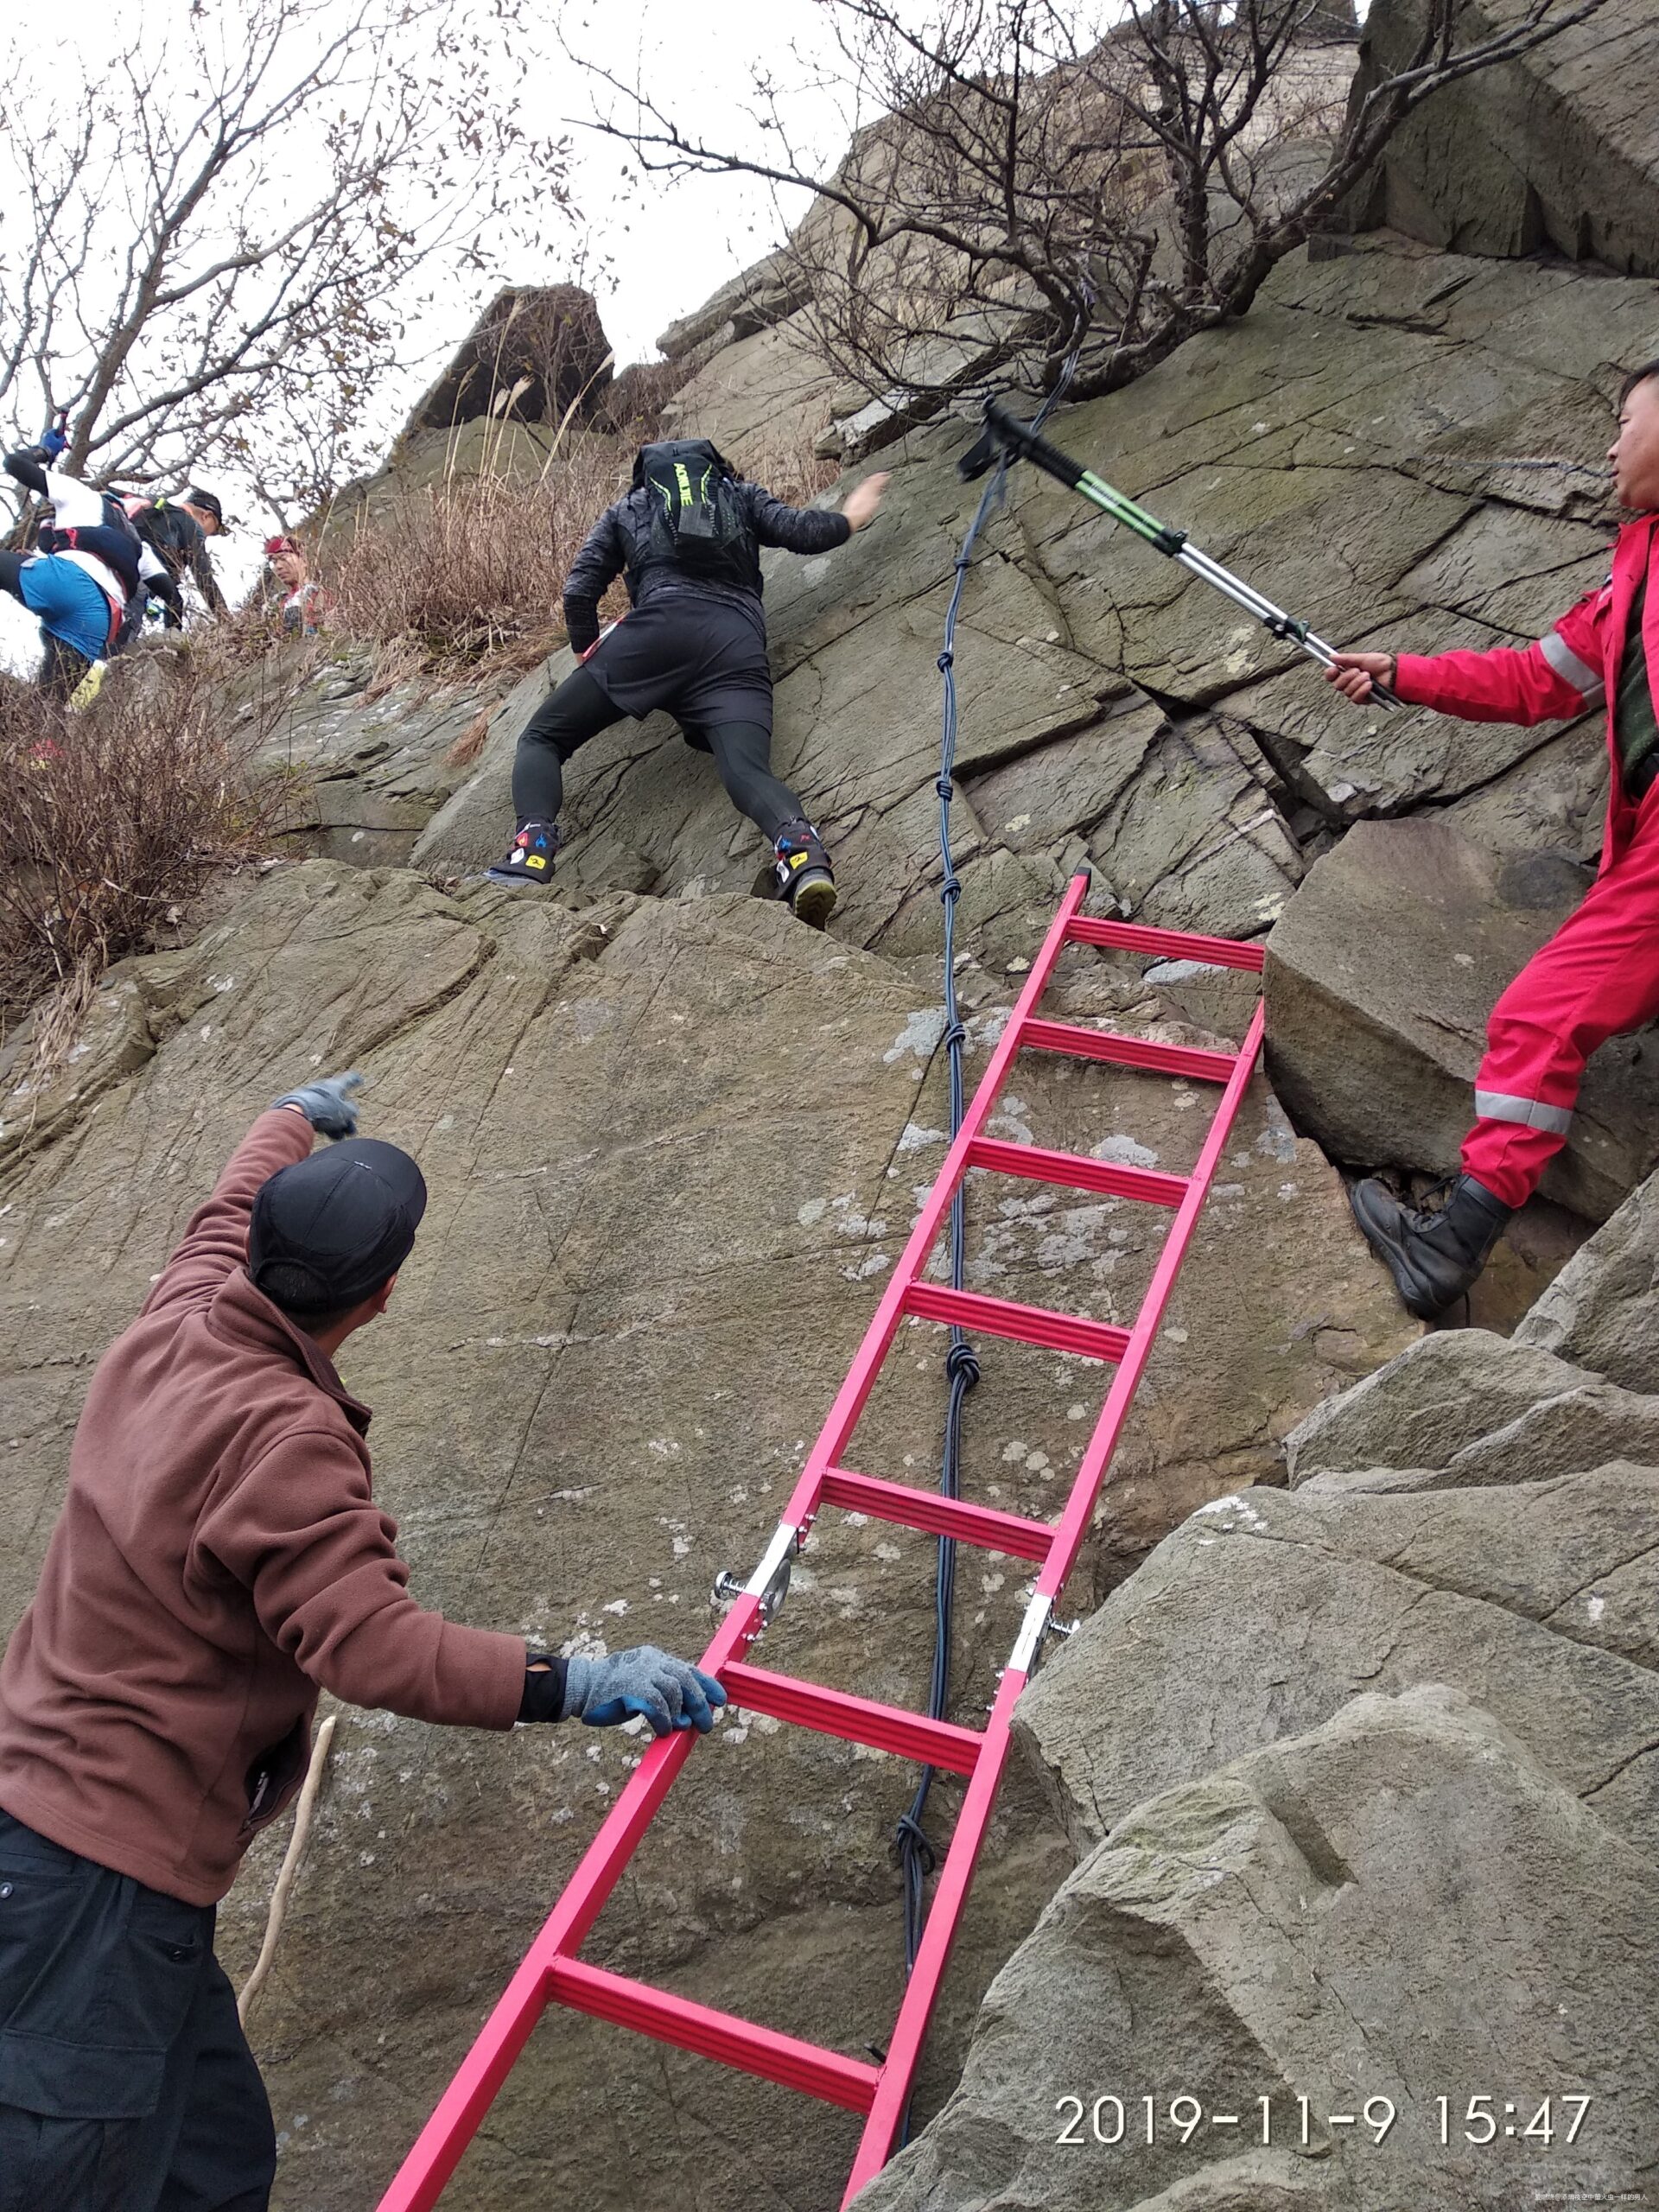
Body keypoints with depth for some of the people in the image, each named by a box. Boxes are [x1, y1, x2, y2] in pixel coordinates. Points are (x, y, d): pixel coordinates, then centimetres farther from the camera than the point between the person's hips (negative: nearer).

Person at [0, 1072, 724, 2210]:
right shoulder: (282, 1439, -24)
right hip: (101, 1868, -10)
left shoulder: (173, 1328, 4)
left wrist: (291, 1123, 45)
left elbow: (229, 1217, 26)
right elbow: (375, 1645, -32)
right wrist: (572, 1684, -35)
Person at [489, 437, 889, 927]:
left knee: (541, 738, 7)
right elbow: (799, 530, 18)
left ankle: (530, 857, -22)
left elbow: (578, 593, 20)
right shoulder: (742, 495, 33)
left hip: (660, 624, -1)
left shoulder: (625, 510, 31)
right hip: (740, 644, 2)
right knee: (747, 770, -18)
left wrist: (590, 655, 36)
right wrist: (850, 519, 38)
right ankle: (804, 857, -53)